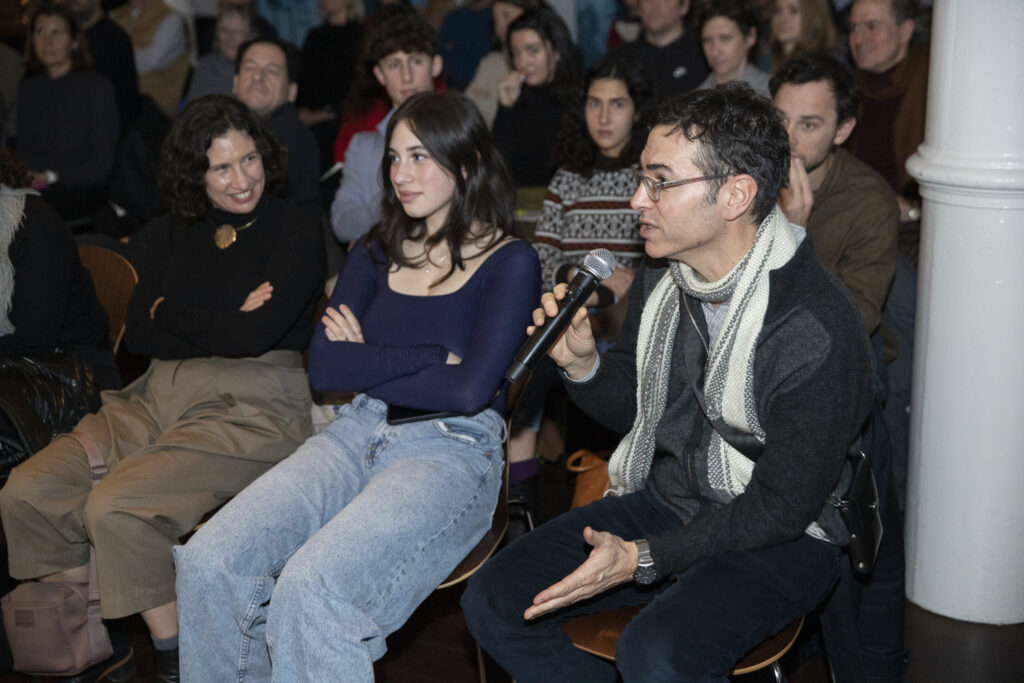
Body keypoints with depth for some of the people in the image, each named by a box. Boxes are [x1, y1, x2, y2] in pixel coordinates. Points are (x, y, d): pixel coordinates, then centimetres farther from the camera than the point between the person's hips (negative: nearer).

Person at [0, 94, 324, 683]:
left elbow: (255, 336, -14)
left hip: (251, 408, -6)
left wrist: (171, 312, 0)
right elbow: (140, 335, 7)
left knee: (115, 508, -28)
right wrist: (222, 326, -6)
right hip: (160, 398, 7)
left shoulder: (296, 235, -3)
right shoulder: (178, 234, 15)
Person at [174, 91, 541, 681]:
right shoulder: (378, 251, 15)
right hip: (358, 434, 6)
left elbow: (470, 389, -13)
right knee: (207, 564, -17)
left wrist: (366, 363, -1)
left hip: (451, 451, -5)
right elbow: (324, 367, 4)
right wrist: (432, 355, -5)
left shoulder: (509, 263, 0)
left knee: (308, 592, -31)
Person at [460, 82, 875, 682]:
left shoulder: (818, 329, -24)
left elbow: (782, 506, -21)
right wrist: (582, 364, -9)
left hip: (777, 540, -6)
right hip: (664, 499, 7)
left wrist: (643, 559, -27)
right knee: (494, 600, -6)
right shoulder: (659, 282, -2)